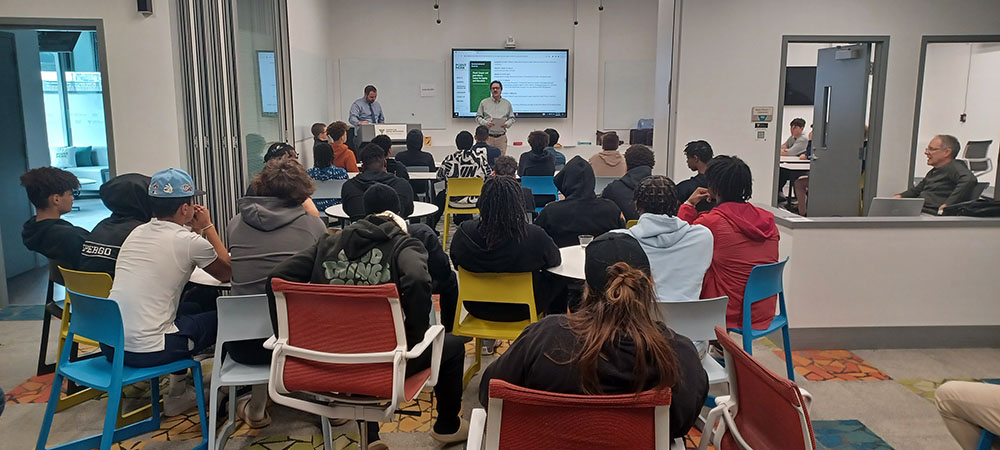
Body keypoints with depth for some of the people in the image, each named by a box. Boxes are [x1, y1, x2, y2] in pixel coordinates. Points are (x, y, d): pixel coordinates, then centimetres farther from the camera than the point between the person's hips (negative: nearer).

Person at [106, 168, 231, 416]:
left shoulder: (137, 233, 9)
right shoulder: (189, 242, -12)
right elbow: (226, 272, 6)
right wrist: (208, 227, 11)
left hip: (109, 344, 8)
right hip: (146, 351, -7)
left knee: (192, 309, 26)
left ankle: (179, 389, 28)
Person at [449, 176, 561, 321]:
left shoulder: (464, 232, -22)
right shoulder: (535, 236, -29)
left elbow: (456, 263, -1)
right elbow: (556, 260, -7)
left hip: (478, 308, 2)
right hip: (522, 311, -1)